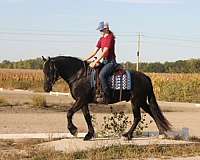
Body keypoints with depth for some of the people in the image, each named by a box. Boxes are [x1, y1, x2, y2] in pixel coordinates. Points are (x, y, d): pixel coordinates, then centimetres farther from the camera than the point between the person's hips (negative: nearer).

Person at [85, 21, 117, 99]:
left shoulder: (110, 37, -12)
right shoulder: (101, 39, 14)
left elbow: (104, 52, -21)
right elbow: (95, 51, 13)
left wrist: (95, 62, -25)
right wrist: (86, 60, 1)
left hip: (111, 62, -9)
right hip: (104, 61, 9)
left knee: (101, 75, -30)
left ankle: (107, 95, -25)